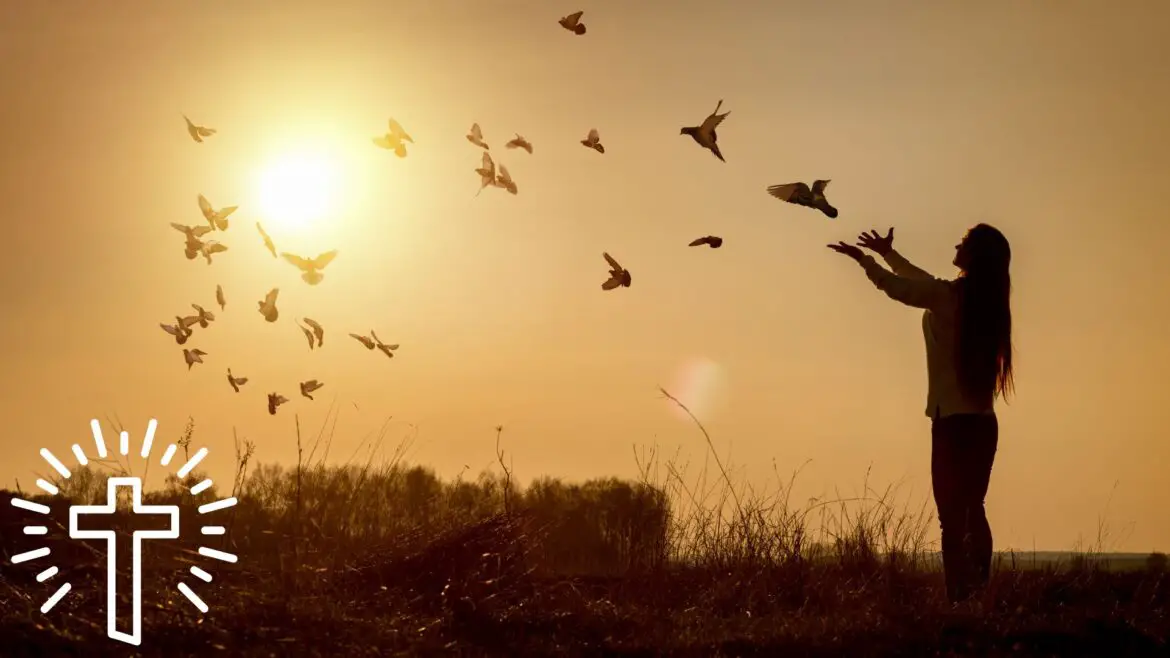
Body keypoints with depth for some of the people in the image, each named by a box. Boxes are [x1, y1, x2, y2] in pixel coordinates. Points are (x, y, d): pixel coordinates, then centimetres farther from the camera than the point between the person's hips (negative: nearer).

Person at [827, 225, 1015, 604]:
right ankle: (979, 596, 16)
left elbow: (896, 287, -1)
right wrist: (888, 254, 34)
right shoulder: (986, 300, 10)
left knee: (952, 519, -8)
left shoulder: (949, 297, -12)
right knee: (973, 513, 14)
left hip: (954, 423, -7)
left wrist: (863, 258, 14)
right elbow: (926, 285, 24)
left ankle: (959, 599, -12)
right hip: (984, 423, 8)